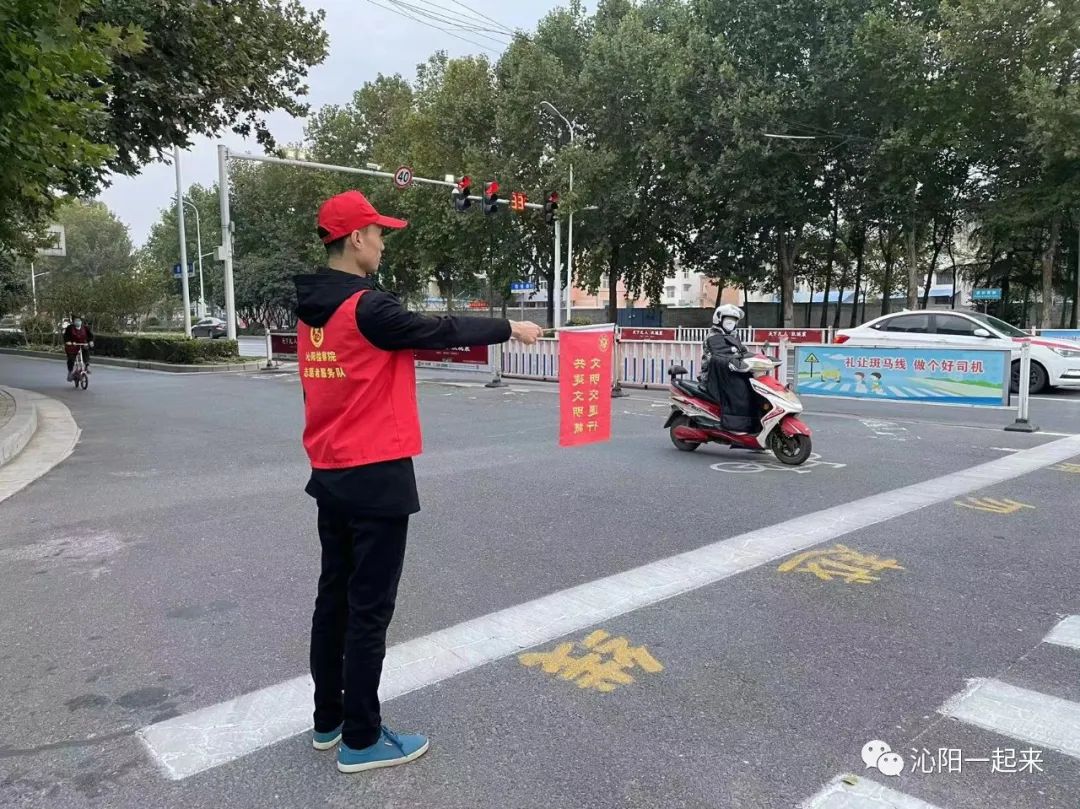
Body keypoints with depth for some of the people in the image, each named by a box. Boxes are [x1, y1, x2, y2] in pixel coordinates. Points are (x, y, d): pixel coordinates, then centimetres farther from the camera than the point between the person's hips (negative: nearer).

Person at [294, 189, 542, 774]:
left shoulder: (312, 309, 9)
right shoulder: (367, 307, -17)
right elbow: (437, 332, -11)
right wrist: (508, 328, 2)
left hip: (330, 474, 9)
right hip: (376, 477, -9)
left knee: (334, 597, 17)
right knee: (369, 609, 1)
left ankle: (327, 720, 30)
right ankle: (360, 740, 14)